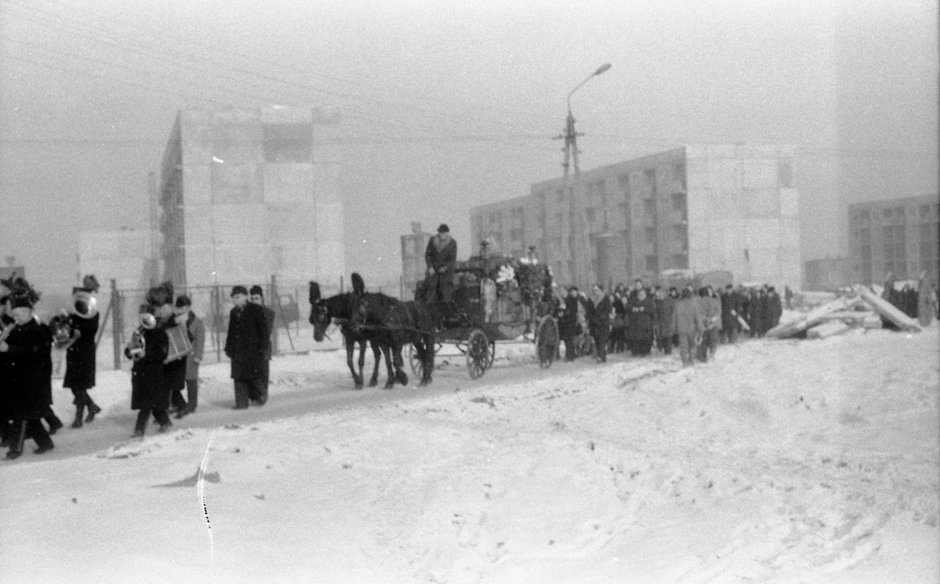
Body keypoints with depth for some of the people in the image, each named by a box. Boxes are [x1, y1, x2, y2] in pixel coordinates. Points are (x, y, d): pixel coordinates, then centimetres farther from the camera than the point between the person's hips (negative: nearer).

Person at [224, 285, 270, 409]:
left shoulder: (255, 310, -4)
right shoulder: (233, 313, 14)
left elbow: (263, 329, -5)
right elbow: (231, 332, 21)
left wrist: (264, 347, -9)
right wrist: (228, 348, 16)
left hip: (253, 348, -5)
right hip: (238, 350, 5)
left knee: (253, 374, -7)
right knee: (239, 376, 1)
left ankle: (261, 394, 19)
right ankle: (241, 402, 5)